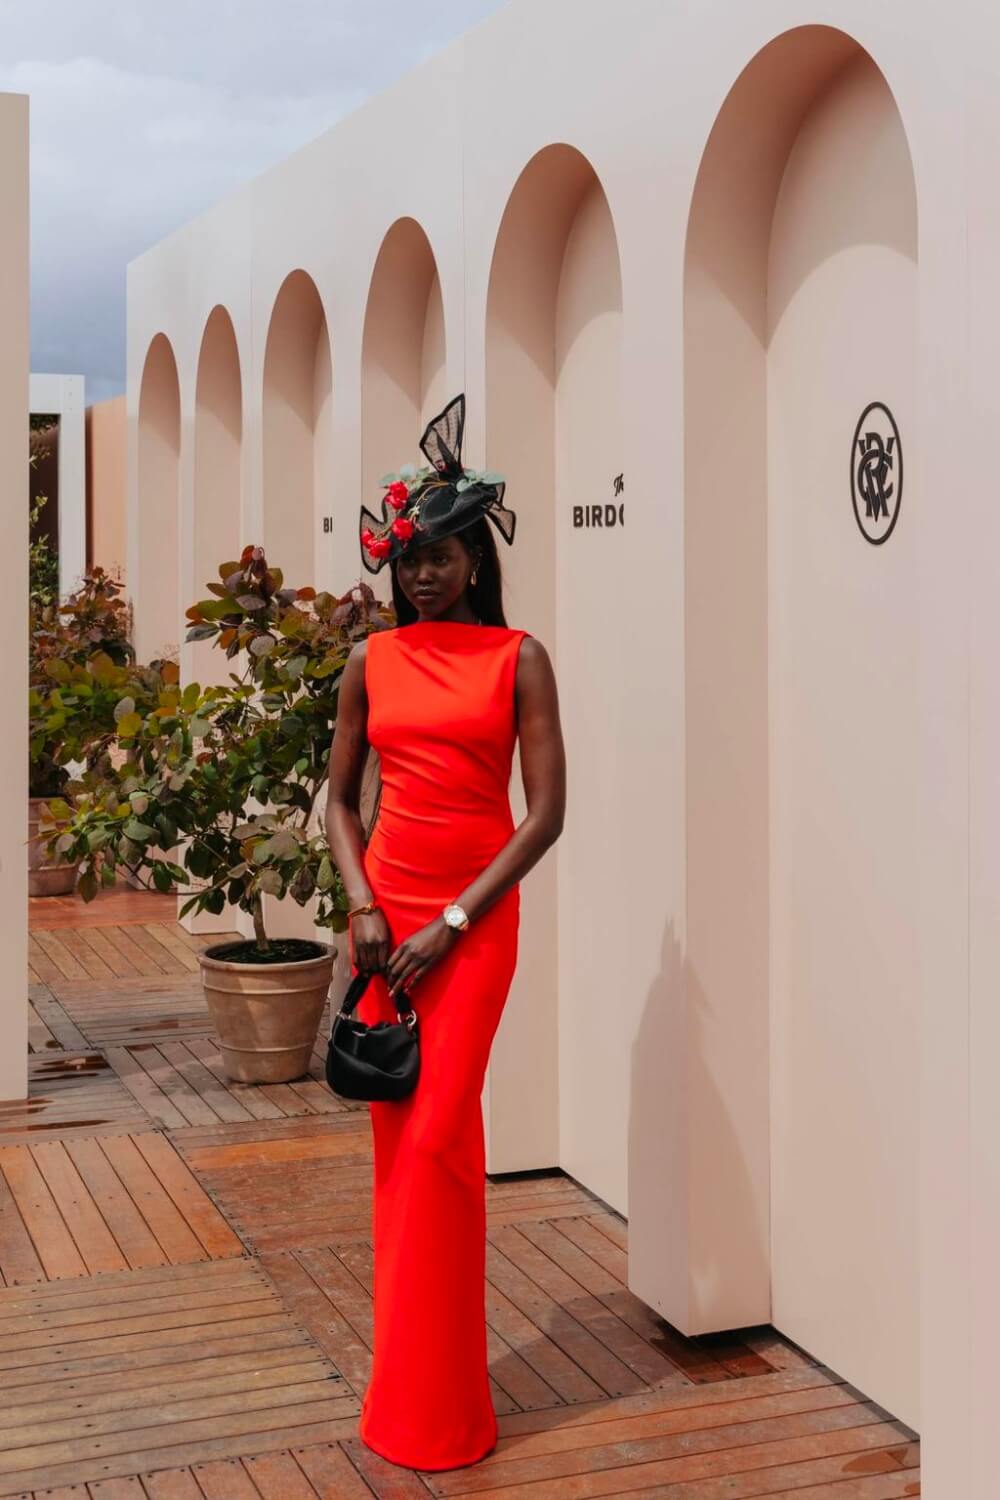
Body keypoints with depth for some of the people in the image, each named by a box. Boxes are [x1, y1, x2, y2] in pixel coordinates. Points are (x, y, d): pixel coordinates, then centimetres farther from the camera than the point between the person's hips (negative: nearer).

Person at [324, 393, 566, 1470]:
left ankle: (438, 1404, 8)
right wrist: (363, 906, -6)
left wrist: (450, 924, -13)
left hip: (475, 914, -3)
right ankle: (406, 1375, 23)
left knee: (437, 1141, -7)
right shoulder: (370, 663, 6)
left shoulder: (517, 658, -4)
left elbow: (546, 813, -8)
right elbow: (339, 797, 11)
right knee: (395, 1136, 8)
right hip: (386, 909, 4)